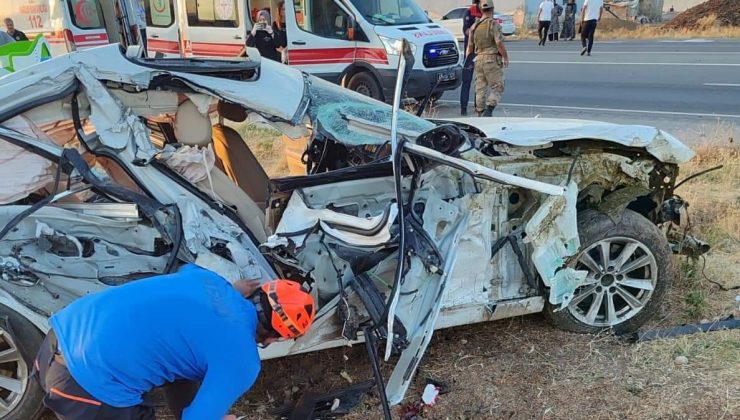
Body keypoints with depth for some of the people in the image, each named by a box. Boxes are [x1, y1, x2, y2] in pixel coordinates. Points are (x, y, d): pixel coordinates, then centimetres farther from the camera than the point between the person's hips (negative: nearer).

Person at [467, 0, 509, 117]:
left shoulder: (475, 26, 9)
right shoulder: (493, 24, -10)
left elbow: (470, 46, 14)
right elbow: (499, 43, -18)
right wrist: (506, 58, -6)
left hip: (479, 59, 6)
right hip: (492, 60, -6)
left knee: (480, 88, 11)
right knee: (497, 88, -1)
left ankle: (481, 114, 14)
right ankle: (488, 112, -16)